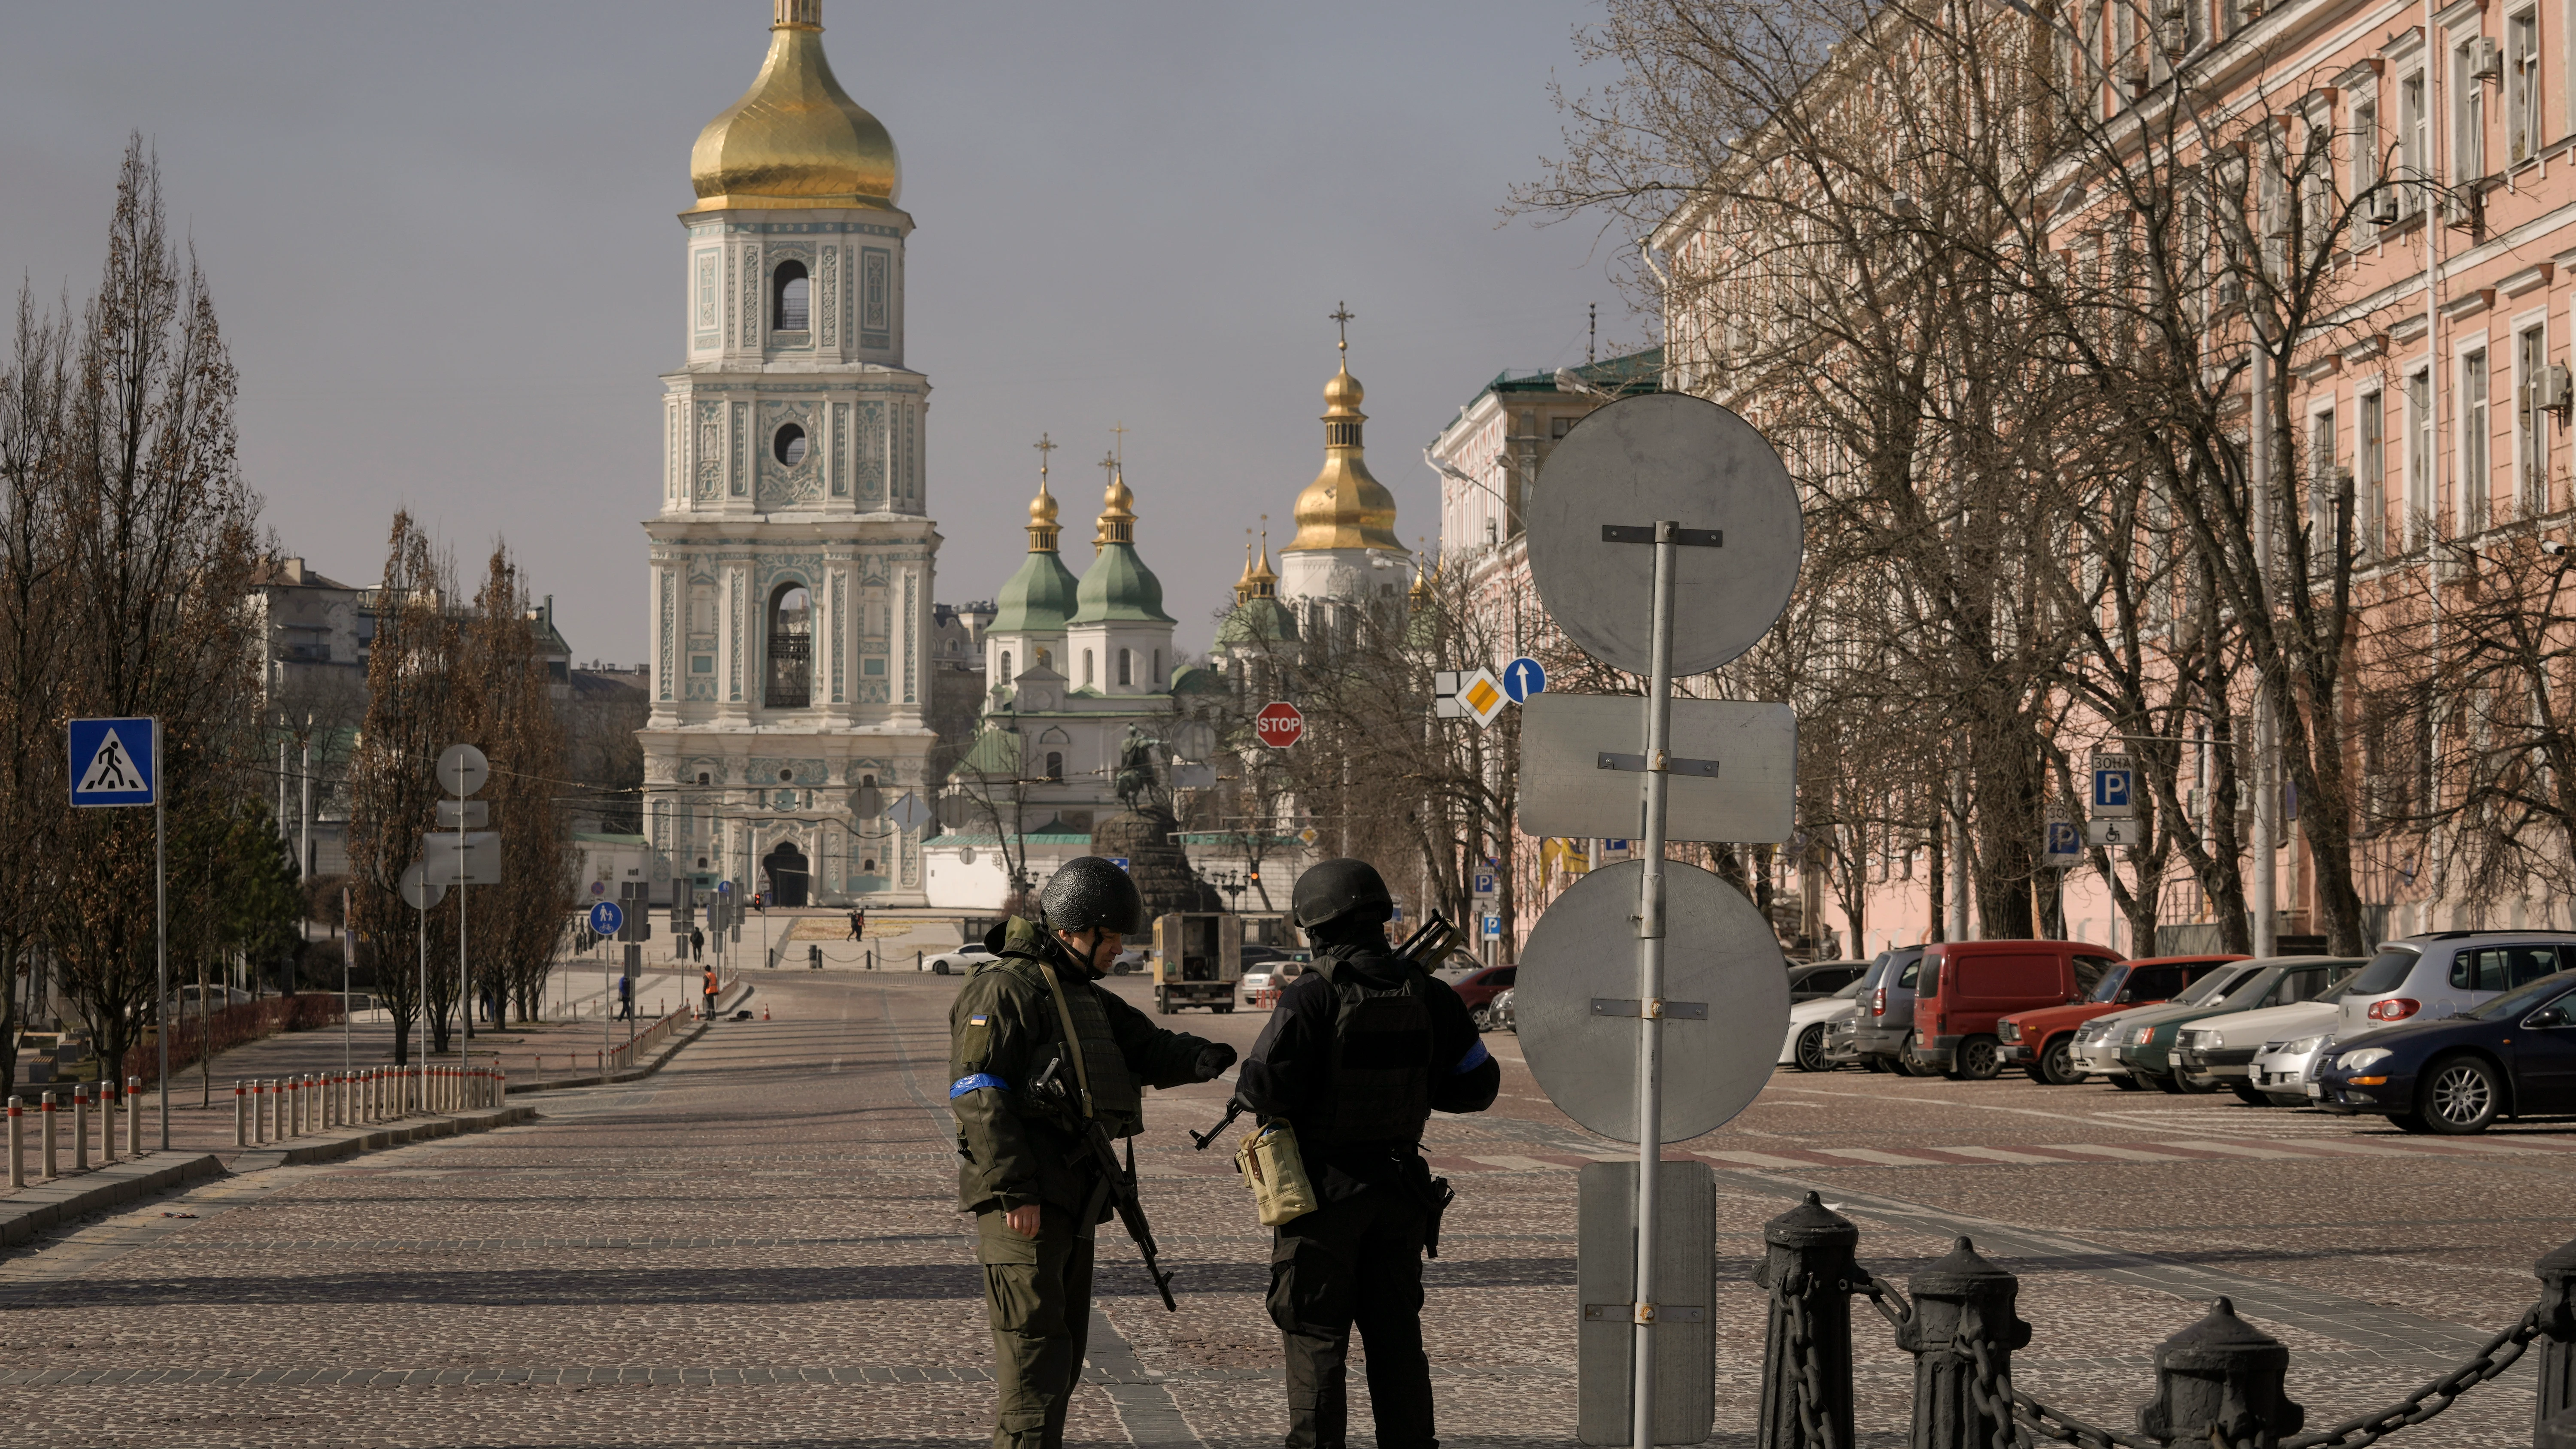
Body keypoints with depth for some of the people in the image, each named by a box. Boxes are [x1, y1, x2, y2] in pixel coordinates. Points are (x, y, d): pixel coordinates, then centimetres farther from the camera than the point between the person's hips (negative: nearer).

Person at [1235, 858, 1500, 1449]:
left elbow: (1265, 1091, -19)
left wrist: (1247, 1083, 3)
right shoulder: (1427, 995, 1)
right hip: (1399, 1189, 5)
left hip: (1325, 1185, -5)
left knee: (1316, 1335, 3)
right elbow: (1477, 1084, 8)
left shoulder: (1313, 997, -15)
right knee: (1395, 1333, 14)